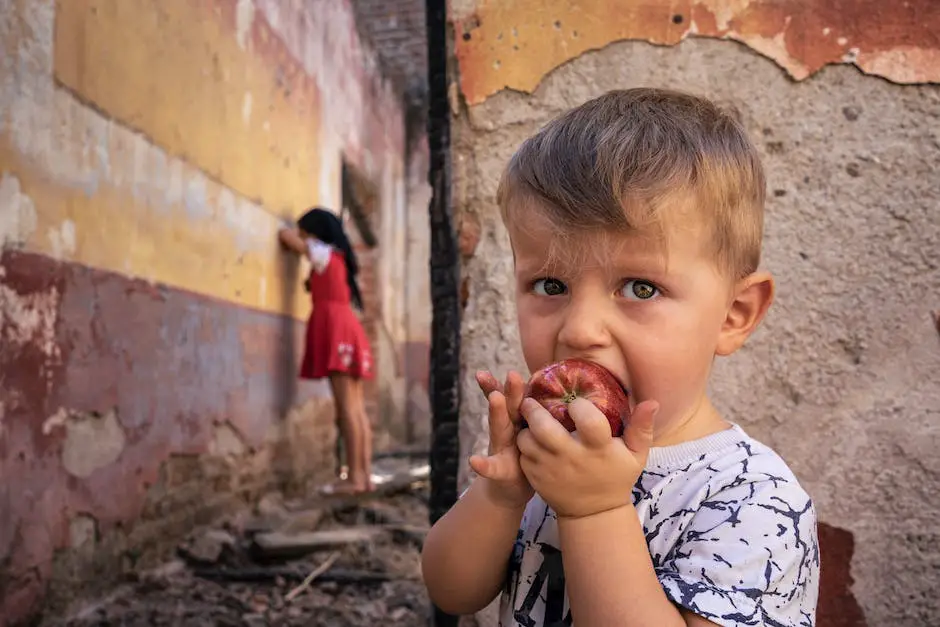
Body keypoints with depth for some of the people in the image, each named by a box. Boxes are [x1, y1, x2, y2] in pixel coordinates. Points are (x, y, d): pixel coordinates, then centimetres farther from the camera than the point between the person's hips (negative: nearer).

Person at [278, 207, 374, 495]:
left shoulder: (323, 252, 0)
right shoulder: (336, 257, 23)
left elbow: (285, 235, 0)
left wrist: (296, 234, 23)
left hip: (337, 329, -9)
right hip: (347, 329, 9)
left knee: (346, 406, -12)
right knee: (356, 407, 3)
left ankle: (354, 477, -14)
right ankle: (365, 474, 1)